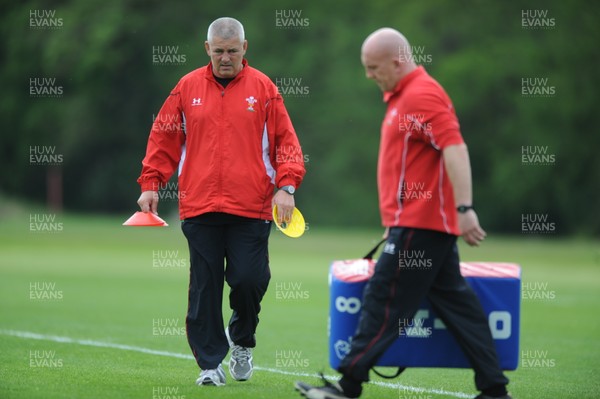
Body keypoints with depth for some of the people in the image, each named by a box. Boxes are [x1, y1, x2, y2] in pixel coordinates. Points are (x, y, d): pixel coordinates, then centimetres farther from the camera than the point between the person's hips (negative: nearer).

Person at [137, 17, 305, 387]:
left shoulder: (263, 88, 5)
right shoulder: (188, 88, 8)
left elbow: (286, 140, 4)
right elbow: (163, 138, 12)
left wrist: (286, 186, -7)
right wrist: (150, 183, 5)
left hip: (252, 208, -1)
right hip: (199, 207, 1)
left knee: (249, 280, -8)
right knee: (205, 288, 1)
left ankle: (242, 341, 21)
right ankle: (210, 363, 10)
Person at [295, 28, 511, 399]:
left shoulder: (422, 95, -14)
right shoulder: (403, 96, 18)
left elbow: (455, 149, -24)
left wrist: (464, 209, -31)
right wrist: (395, 223, 28)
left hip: (418, 225, -10)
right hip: (430, 223, 10)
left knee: (384, 301, -6)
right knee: (455, 302, 9)